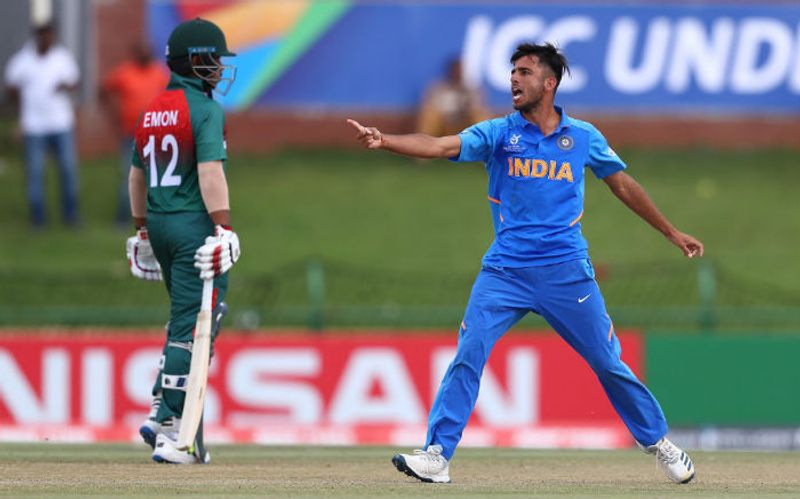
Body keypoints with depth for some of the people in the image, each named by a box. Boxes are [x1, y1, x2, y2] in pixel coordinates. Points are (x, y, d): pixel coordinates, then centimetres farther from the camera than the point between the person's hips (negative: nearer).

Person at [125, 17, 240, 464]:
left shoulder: (152, 111, 14)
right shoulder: (206, 110, -11)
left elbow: (138, 175, 21)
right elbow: (210, 172, -21)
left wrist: (143, 228, 29)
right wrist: (224, 229, -23)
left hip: (158, 224, 8)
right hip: (194, 224, -8)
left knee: (185, 321, 19)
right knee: (194, 326, -5)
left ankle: (161, 413, 15)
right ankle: (170, 427, -8)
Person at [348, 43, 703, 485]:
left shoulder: (583, 137, 5)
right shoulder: (498, 133, 1)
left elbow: (623, 184, 16)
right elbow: (439, 146, -13)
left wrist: (671, 233, 22)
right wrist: (384, 141, -30)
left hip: (567, 272, 0)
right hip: (504, 272, 0)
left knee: (608, 363, 5)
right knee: (469, 353, -15)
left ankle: (658, 443, 24)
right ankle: (437, 456, -13)